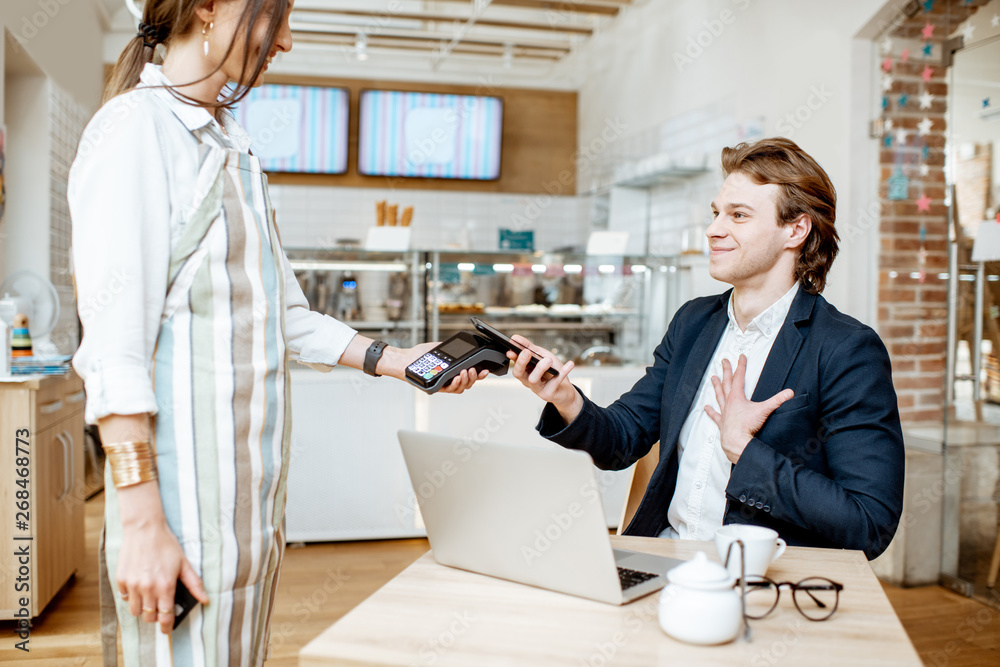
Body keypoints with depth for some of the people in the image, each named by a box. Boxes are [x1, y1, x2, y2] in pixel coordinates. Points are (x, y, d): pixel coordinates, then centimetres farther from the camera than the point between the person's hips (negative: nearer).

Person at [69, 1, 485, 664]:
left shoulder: (232, 148, 18)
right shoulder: (136, 128, -9)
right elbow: (114, 341, -15)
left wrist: (394, 359, 11)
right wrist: (143, 522, -18)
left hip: (255, 487, 8)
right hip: (182, 489, -8)